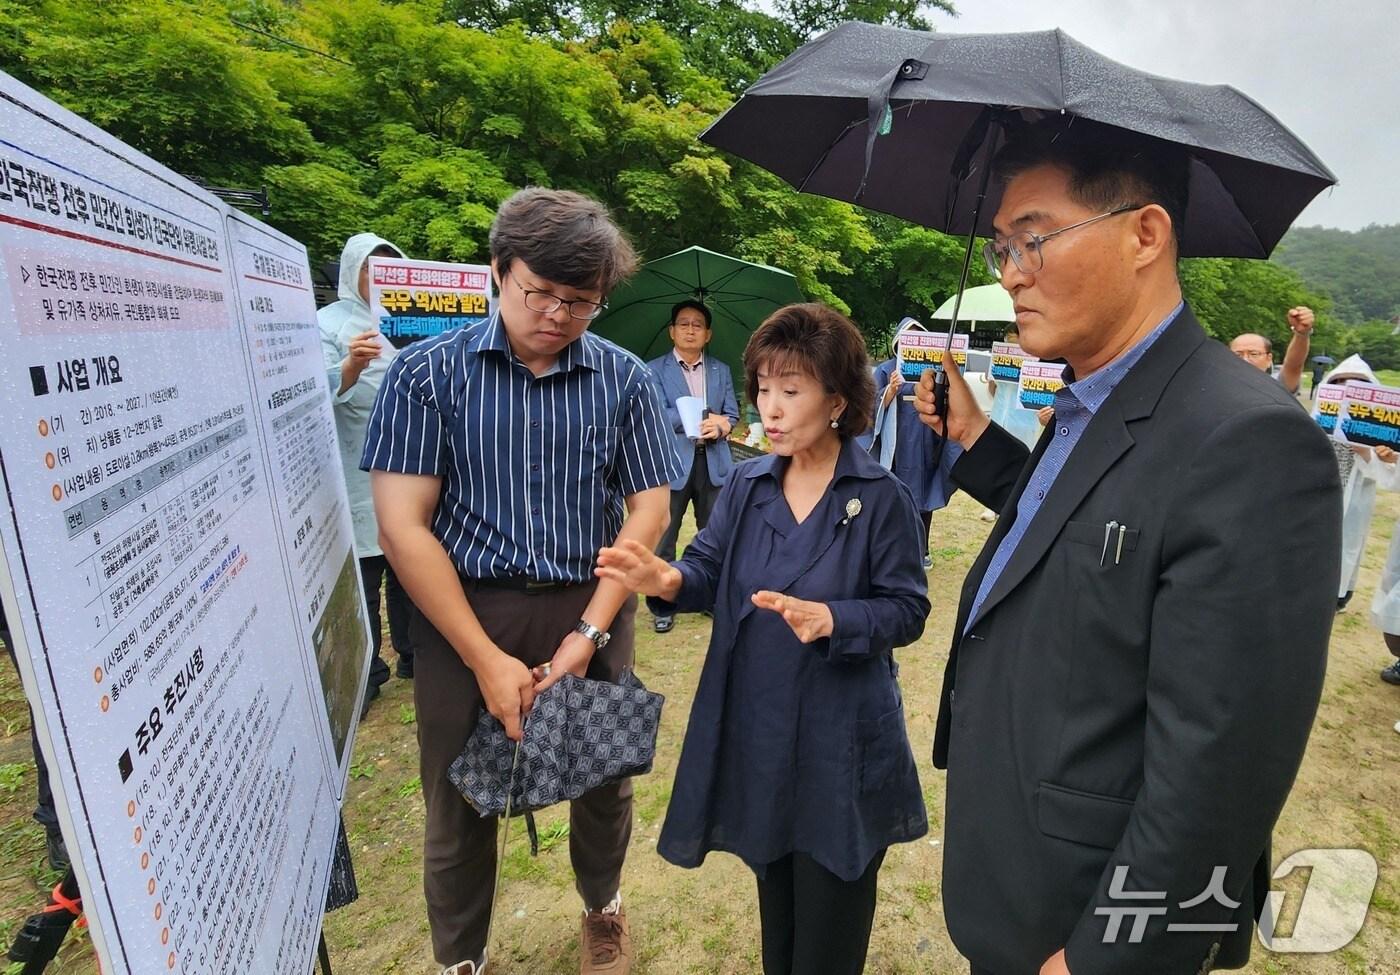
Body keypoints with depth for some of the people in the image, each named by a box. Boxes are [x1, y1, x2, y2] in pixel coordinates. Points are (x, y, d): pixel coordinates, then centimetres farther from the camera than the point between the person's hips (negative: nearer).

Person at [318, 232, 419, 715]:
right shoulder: (329, 321, 2)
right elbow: (322, 392, -11)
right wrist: (351, 365, -31)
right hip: (359, 473, -3)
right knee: (363, 575, 2)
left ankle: (413, 656, 26)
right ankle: (365, 673, 15)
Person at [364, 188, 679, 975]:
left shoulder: (624, 379, -1)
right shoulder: (428, 372, -7)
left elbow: (649, 508, -2)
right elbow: (403, 527, -10)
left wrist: (588, 634, -12)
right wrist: (487, 659, -13)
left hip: (591, 613, 2)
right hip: (464, 614, -1)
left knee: (605, 782, 18)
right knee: (459, 806, 14)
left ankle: (603, 905, 50)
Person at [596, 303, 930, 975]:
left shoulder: (881, 497, -12)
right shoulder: (746, 484, 0)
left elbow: (908, 610, -11)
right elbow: (712, 572, -3)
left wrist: (831, 619, -27)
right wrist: (670, 580, -25)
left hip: (840, 733, -4)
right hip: (755, 721, 4)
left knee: (828, 921, 15)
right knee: (774, 895, 26)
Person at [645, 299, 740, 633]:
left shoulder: (721, 370, 14)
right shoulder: (655, 369, 1)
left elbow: (731, 414, 10)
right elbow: (658, 415, -12)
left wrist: (721, 427, -15)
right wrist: (709, 417, -15)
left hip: (714, 463, 4)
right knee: (664, 535, 2)